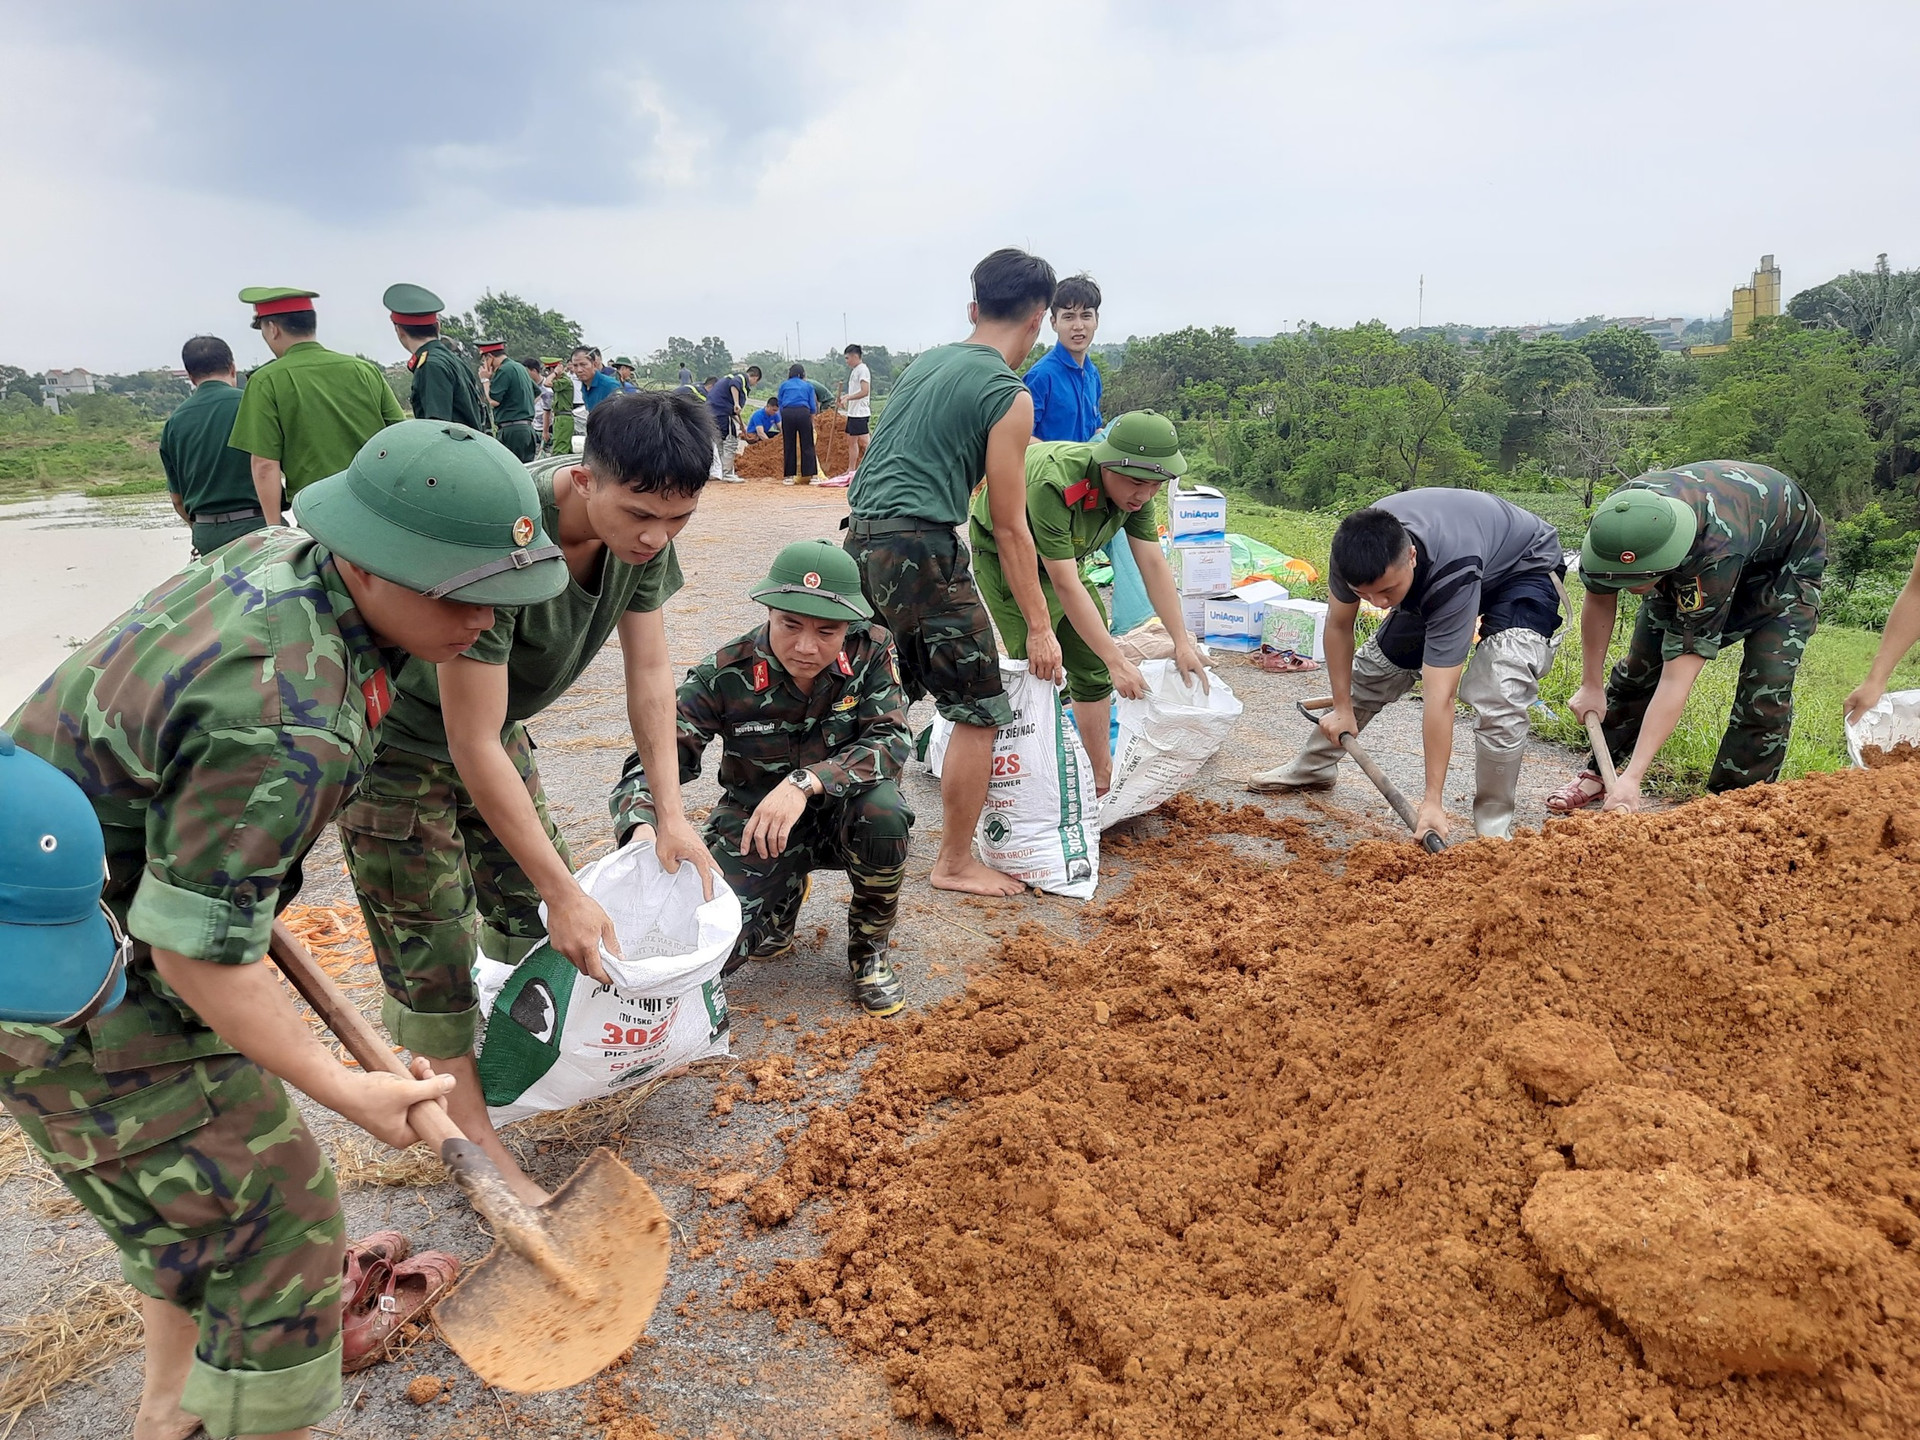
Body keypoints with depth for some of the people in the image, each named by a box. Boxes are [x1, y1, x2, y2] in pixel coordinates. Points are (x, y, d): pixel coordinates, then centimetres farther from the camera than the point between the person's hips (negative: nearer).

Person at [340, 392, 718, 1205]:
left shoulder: (643, 529, -18)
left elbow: (649, 671, -5)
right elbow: (473, 748, -35)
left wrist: (672, 812, -9)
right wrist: (565, 894, -30)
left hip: (491, 722, 7)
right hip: (397, 739, -7)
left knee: (530, 908, 14)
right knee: (433, 949, -2)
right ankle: (478, 1148, 11)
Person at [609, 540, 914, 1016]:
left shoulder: (871, 651, -16)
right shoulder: (725, 675, -19)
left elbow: (892, 738, -24)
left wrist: (805, 783, -39)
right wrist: (641, 827, -44)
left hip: (839, 814, 1)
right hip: (752, 823, 0)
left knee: (882, 810, -35)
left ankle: (869, 948, -5)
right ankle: (781, 895, 16)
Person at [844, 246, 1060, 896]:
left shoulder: (925, 362, 17)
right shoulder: (1009, 395, -6)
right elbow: (1009, 527, -6)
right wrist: (1039, 626, -1)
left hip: (862, 540, 8)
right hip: (920, 549, -8)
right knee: (979, 710, 3)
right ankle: (956, 864, 10)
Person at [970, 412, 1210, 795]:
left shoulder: (1134, 490, -17)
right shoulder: (1053, 486, -40)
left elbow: (1154, 565, -11)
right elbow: (1066, 586, -40)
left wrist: (1182, 642, -15)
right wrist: (1117, 662, -38)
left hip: (1059, 556, 7)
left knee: (1092, 667, 6)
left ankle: (1103, 778, 16)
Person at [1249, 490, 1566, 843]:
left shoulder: (1453, 577, -45)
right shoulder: (1355, 551, -30)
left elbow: (1439, 698, -43)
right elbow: (1339, 624, -9)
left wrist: (1433, 801, -39)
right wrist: (1342, 708, -4)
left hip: (1525, 568, -6)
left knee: (1498, 694, -28)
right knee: (1380, 663, 10)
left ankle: (1494, 825, -12)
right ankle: (1312, 766, 32)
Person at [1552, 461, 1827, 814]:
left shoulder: (1715, 554, -47)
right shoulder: (1611, 526, -33)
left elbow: (1676, 681, -47)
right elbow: (1599, 599, -9)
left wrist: (1632, 778, -47)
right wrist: (1590, 685, -4)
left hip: (1785, 560, -5)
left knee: (1766, 695, -17)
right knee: (1640, 664, 3)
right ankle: (1600, 773, 19)